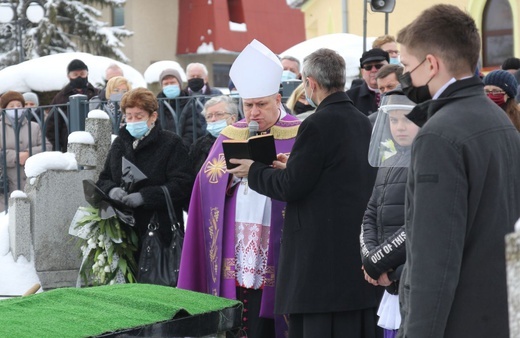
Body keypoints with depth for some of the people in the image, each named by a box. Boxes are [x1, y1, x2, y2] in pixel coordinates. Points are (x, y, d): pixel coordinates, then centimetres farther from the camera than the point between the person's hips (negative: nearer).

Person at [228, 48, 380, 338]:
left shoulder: (318, 124, -14)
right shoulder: (363, 122, 10)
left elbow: (291, 187, -13)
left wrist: (253, 170, 3)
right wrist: (296, 167, 23)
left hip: (324, 256, -8)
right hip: (360, 253, 8)